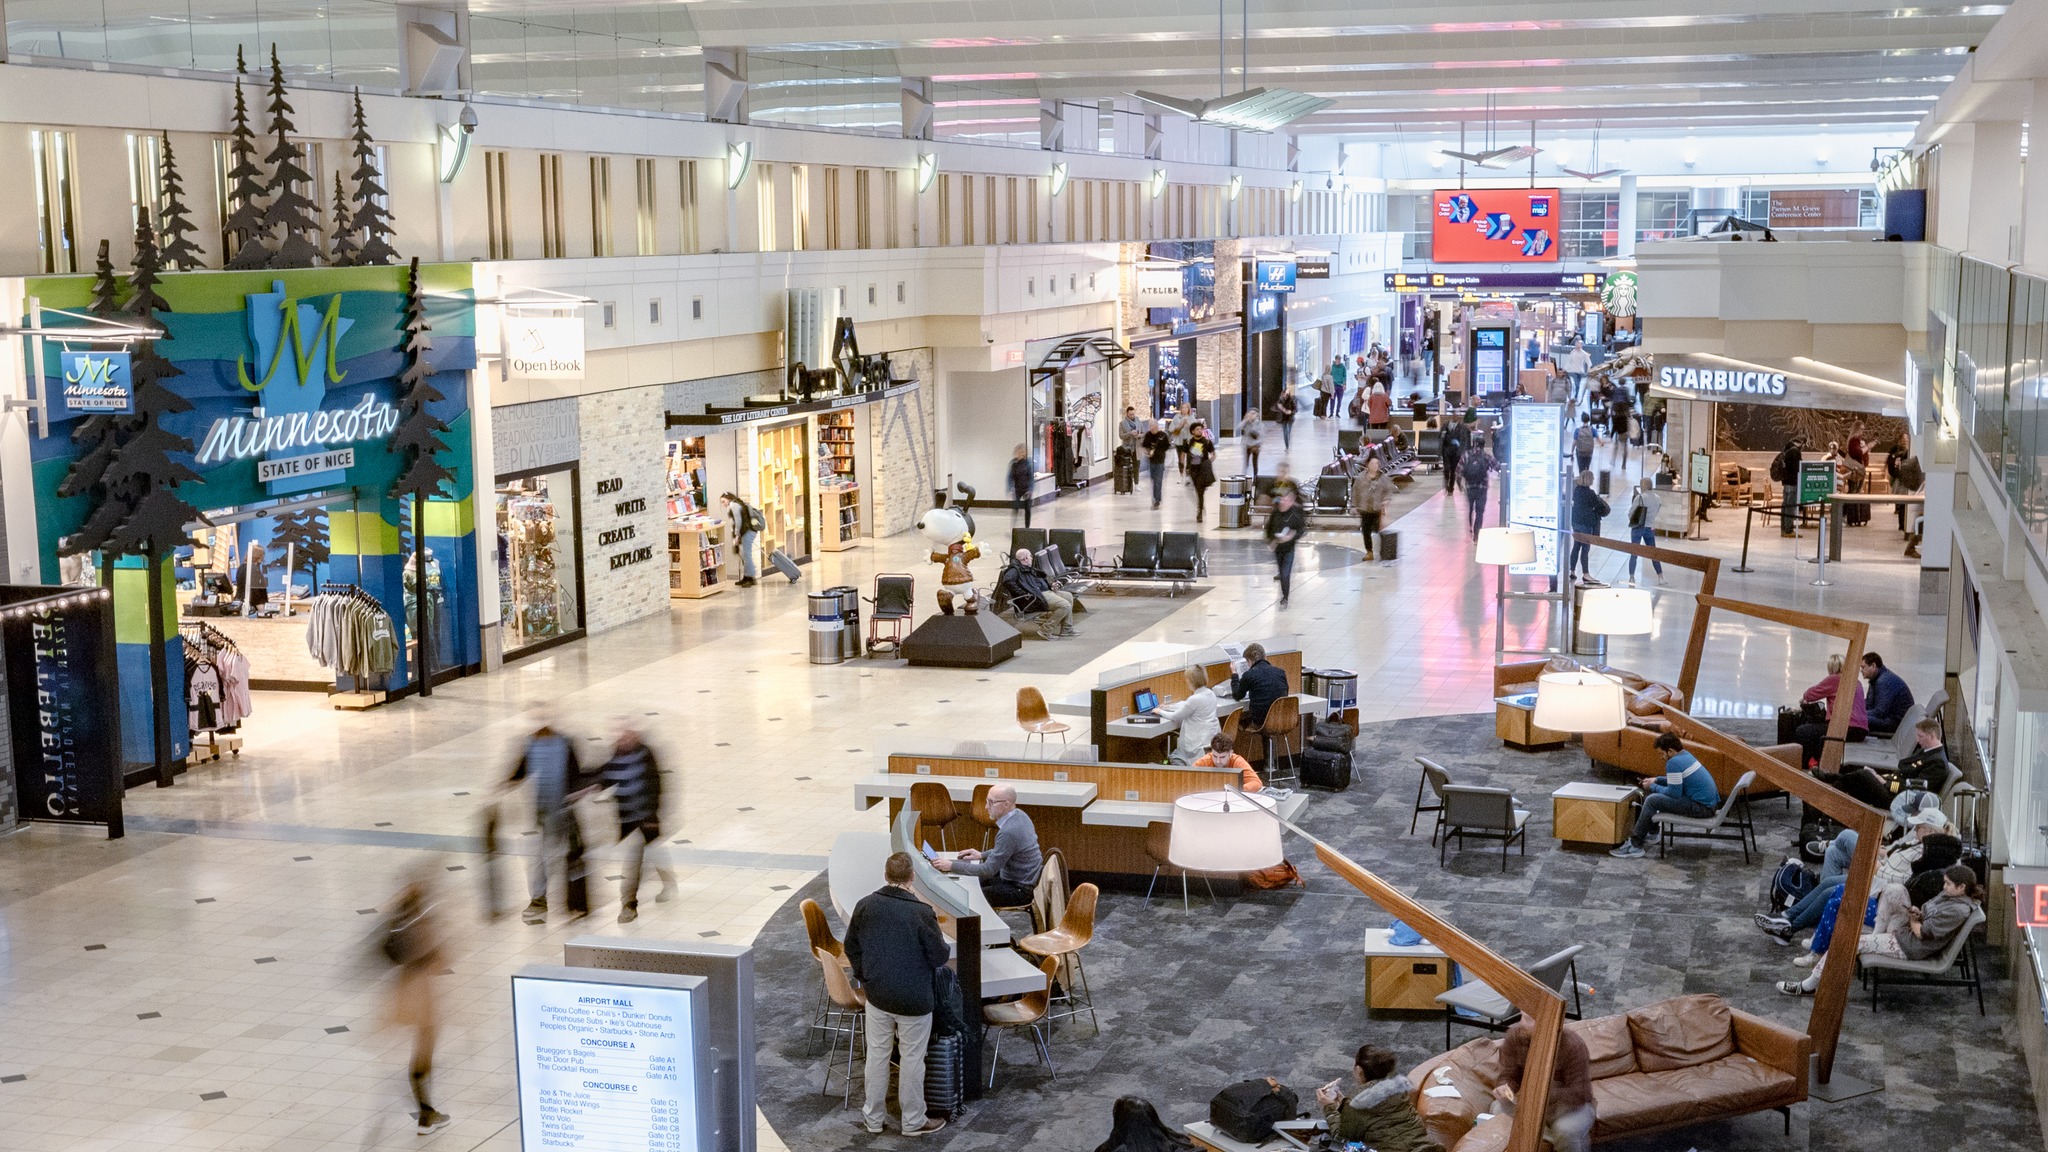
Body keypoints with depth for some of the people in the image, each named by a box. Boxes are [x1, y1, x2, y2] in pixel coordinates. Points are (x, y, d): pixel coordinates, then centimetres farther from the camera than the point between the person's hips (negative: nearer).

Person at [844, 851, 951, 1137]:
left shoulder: (865, 905, -6)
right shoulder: (921, 912, -20)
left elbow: (851, 947, 6)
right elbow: (940, 957, -13)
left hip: (877, 994, 4)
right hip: (914, 998, -4)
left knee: (877, 1054, 16)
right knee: (912, 1059, 9)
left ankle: (873, 1117, 27)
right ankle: (913, 1121, 21)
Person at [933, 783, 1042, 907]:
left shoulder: (1008, 832, -29)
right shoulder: (1019, 815, -1)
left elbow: (988, 870, -24)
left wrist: (952, 866, -19)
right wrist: (982, 855, 10)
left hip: (1022, 890, -10)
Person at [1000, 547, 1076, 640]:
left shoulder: (1028, 569, 23)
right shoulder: (1015, 569, -9)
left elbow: (1042, 579, 33)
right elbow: (1007, 581, -27)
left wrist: (1050, 584, 11)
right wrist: (1023, 594, -27)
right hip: (1035, 597, -11)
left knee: (1069, 596, 18)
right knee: (1065, 606, -21)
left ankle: (1066, 629, 16)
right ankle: (1046, 631, -14)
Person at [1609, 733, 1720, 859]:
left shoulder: (1674, 763, -19)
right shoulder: (1686, 755, 12)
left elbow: (1674, 793, -18)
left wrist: (1653, 787, -2)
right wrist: (1657, 781, 16)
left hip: (1702, 808, -10)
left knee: (1652, 800, -11)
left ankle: (1635, 844, -7)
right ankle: (1651, 833, 33)